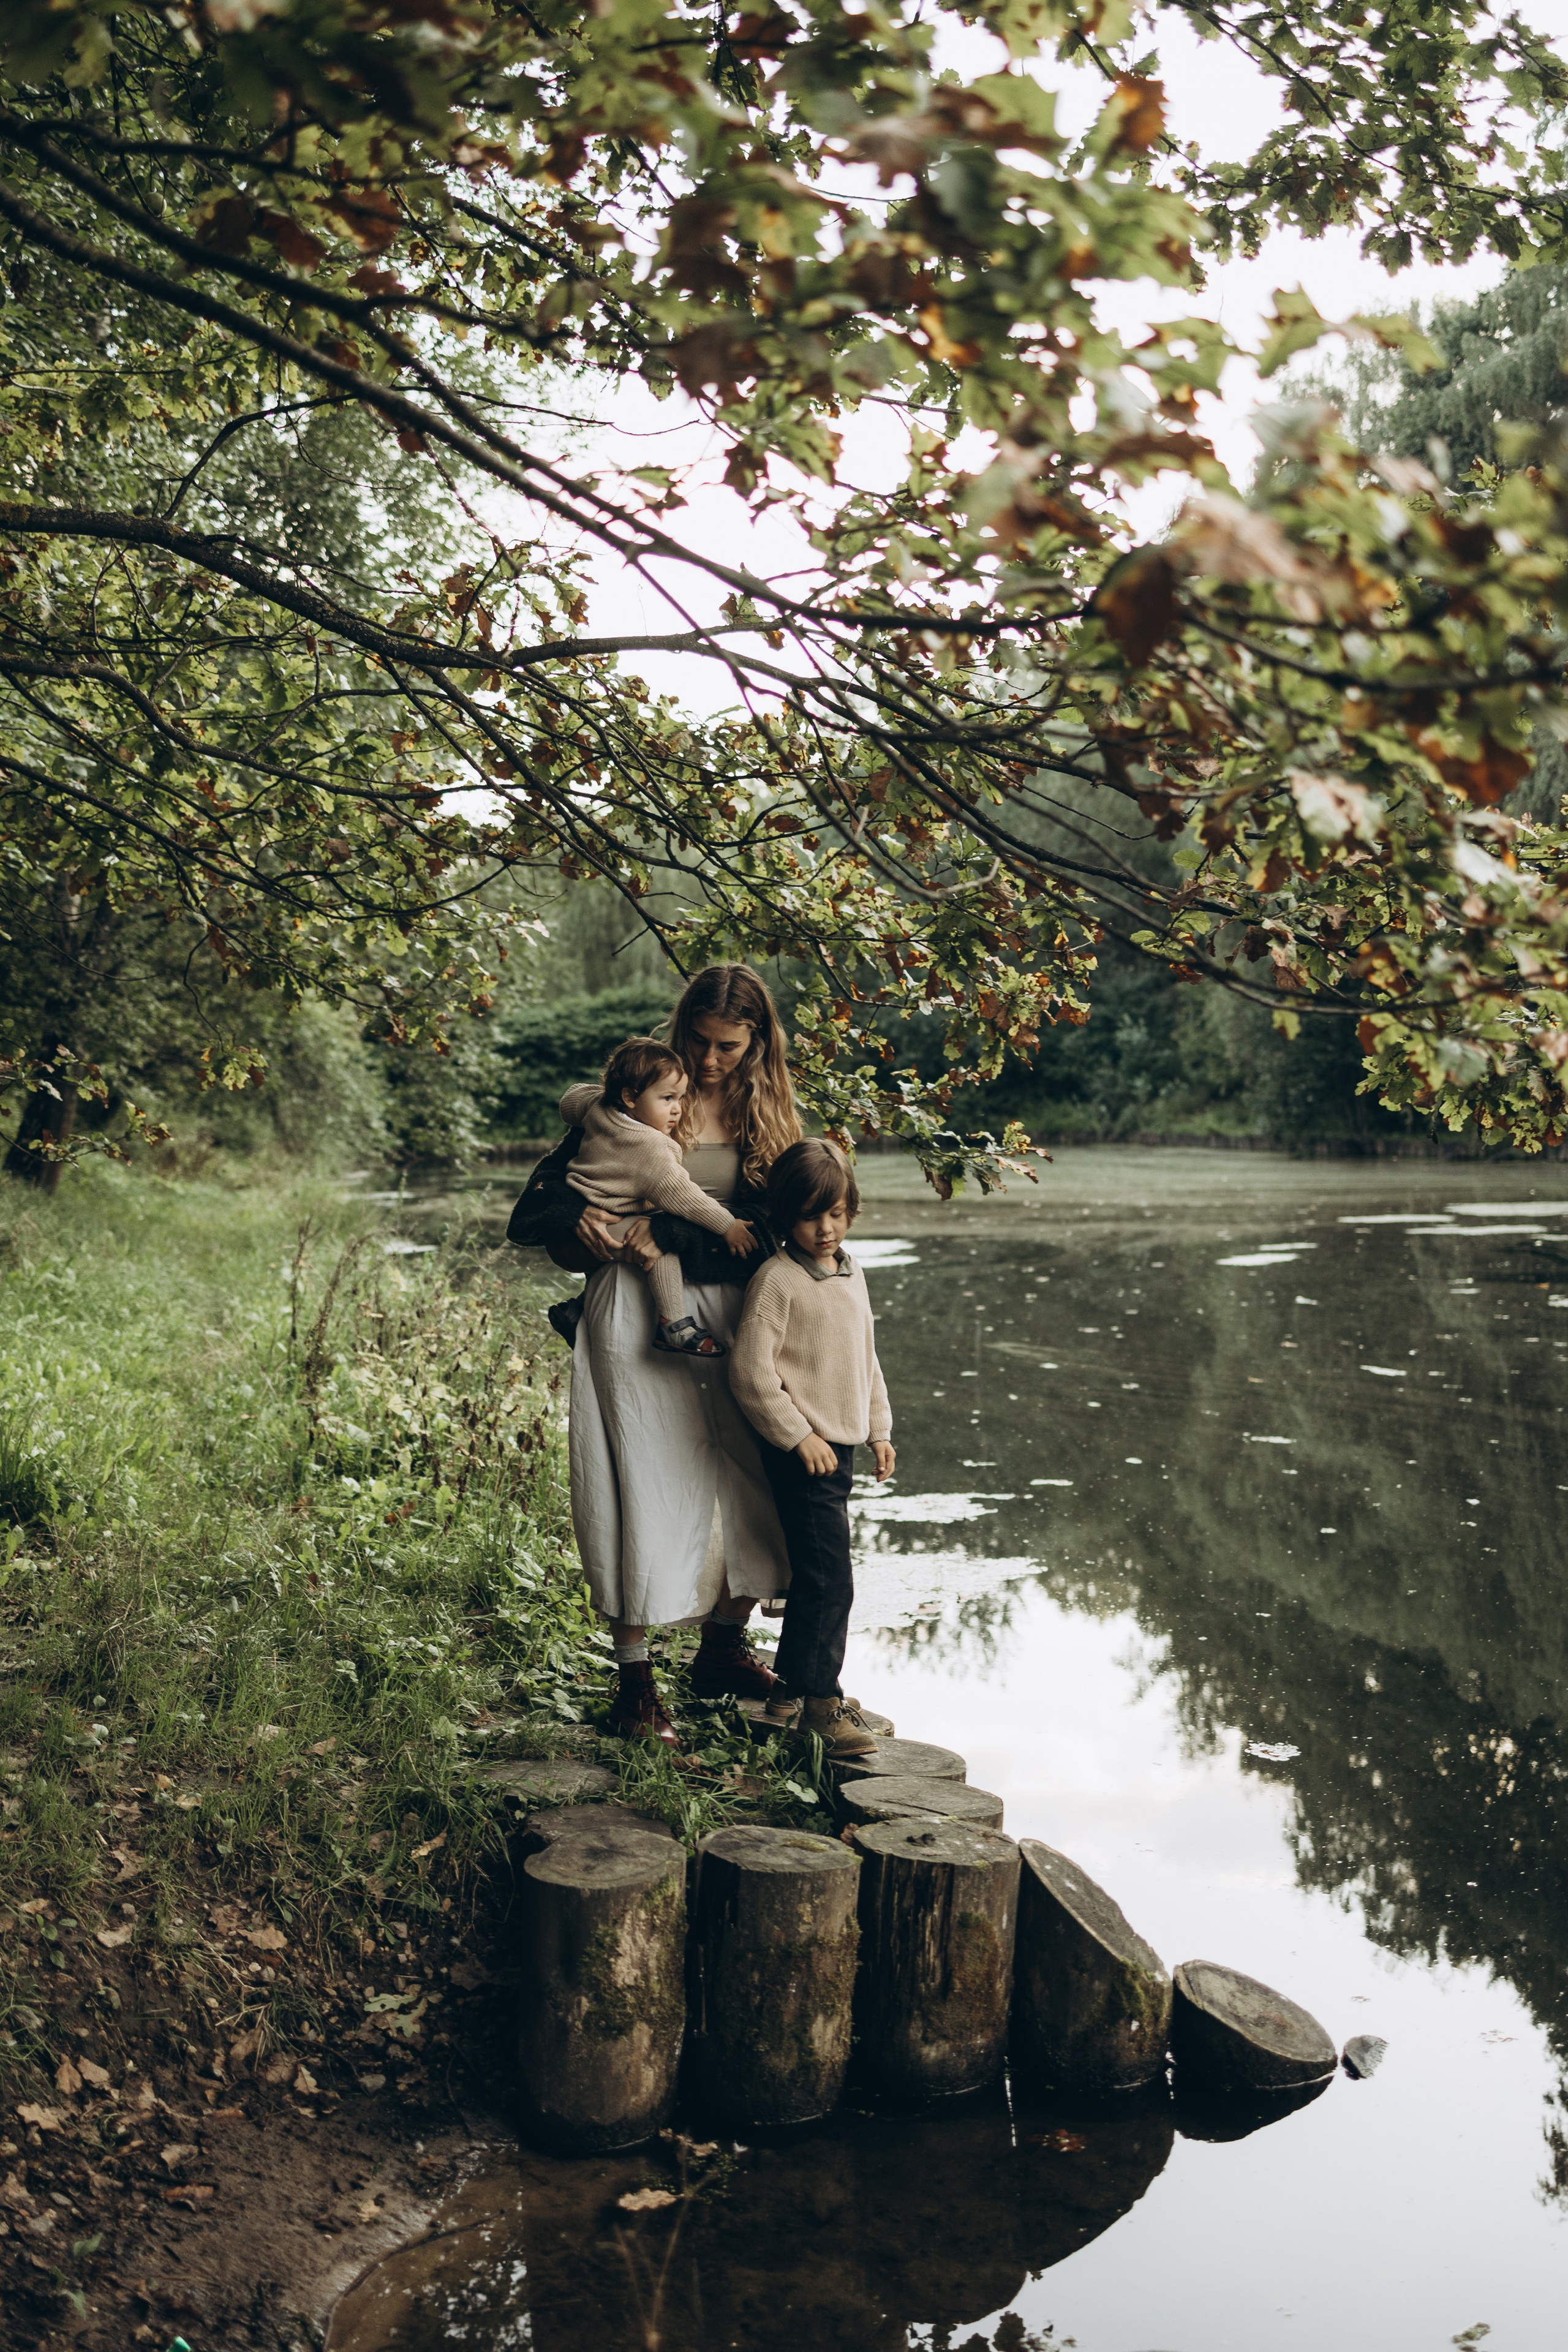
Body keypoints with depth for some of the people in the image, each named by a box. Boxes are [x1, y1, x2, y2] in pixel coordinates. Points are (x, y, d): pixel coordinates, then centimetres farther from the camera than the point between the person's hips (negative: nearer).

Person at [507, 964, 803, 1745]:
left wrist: (665, 1234, -18)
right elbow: (535, 1211, 0)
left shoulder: (769, 1122, 8)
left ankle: (723, 1649, 27)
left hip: (727, 1317, 3)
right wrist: (579, 1220, -22)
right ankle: (634, 1681, 10)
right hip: (635, 1318, -3)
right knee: (647, 1488, -3)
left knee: (760, 1482, 4)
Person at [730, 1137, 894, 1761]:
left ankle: (791, 1689, 29)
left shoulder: (851, 1274, 13)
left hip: (840, 1446, 8)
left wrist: (879, 1430, 17)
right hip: (801, 1451, -8)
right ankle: (820, 1698, 3)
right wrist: (799, 1436, -15)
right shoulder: (777, 1280, -13)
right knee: (829, 1579, -9)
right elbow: (750, 1371, -16)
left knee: (816, 1575, 16)